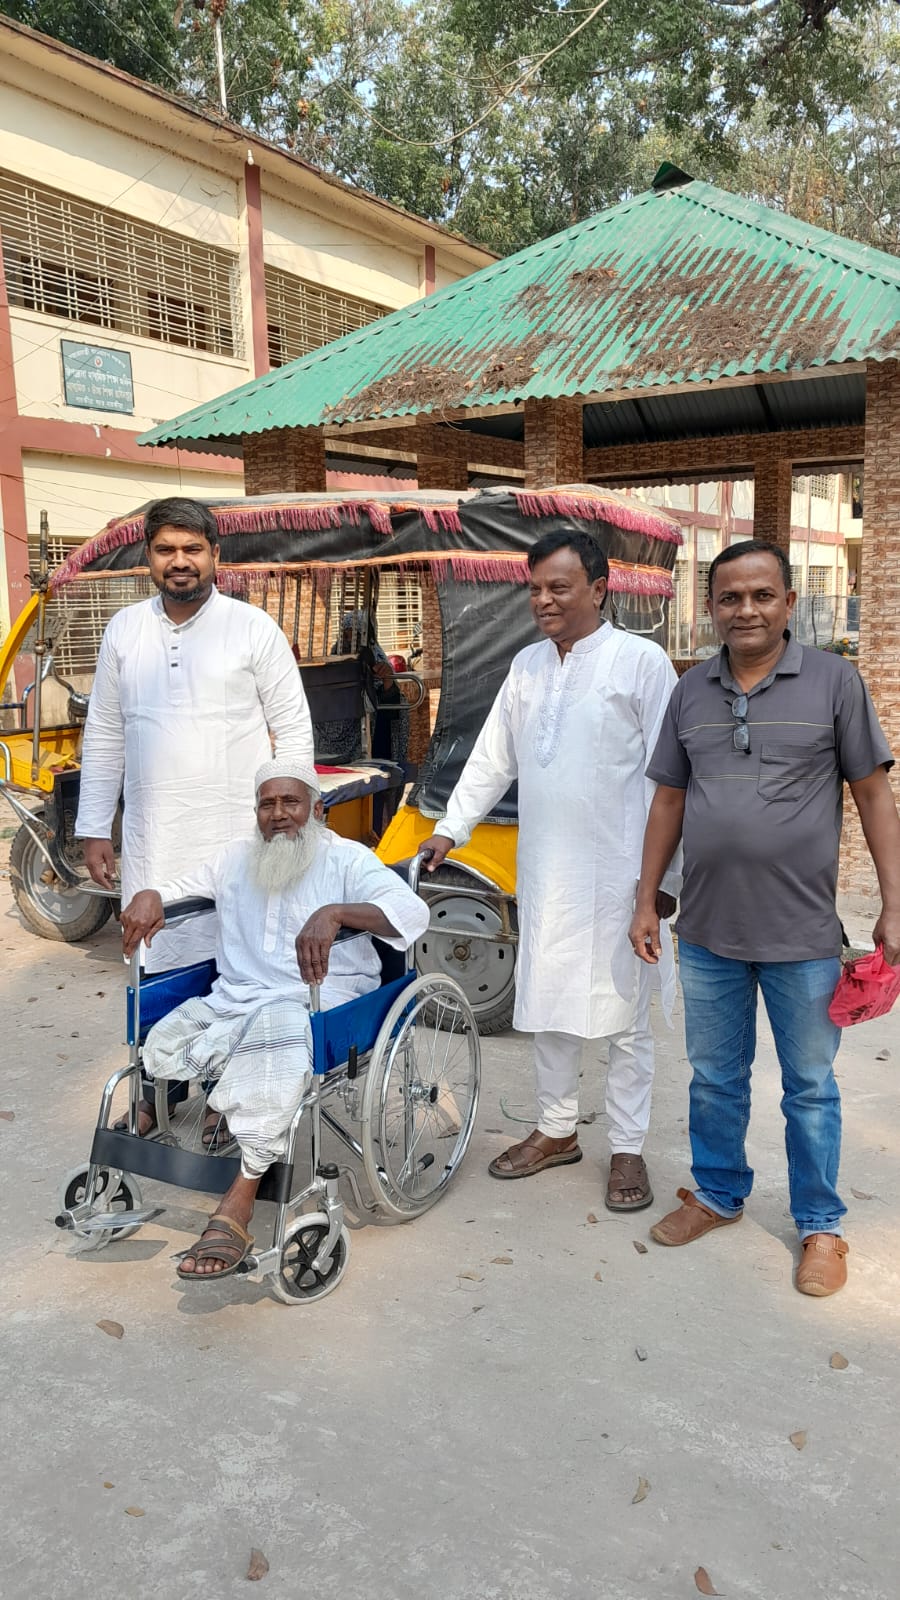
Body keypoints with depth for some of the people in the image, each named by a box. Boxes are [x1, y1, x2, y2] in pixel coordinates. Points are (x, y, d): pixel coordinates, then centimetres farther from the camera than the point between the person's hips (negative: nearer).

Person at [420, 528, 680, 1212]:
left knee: (624, 1014, 6)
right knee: (548, 1003, 15)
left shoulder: (642, 661, -7)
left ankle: (628, 1150, 21)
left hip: (617, 873, -5)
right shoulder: (527, 665, 10)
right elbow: (493, 758, 16)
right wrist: (450, 829, 9)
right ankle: (557, 1131, 32)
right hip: (544, 871, 6)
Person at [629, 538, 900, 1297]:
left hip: (803, 934, -3)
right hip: (707, 931, 3)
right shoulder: (691, 691, 4)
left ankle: (820, 1226, 29)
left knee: (810, 1087, 11)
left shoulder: (834, 680, -5)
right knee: (715, 1078, 18)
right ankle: (718, 1193, 38)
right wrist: (647, 902, 9)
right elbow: (670, 801, 9)